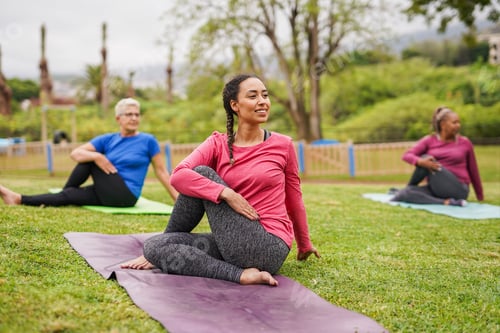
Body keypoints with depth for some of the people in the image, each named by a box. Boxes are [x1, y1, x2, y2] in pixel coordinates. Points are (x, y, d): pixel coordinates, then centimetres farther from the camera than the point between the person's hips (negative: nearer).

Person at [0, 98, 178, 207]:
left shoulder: (148, 141, -4)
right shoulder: (108, 139, 5)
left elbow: (161, 171, 0)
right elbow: (75, 153, -2)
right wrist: (96, 156, -23)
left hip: (126, 196, -5)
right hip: (108, 194, 5)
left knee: (91, 162, -12)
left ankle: (42, 195, 0)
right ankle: (19, 199, -14)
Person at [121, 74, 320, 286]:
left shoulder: (282, 145, 1)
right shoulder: (218, 144, 3)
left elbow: (294, 200, 13)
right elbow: (178, 176, -14)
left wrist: (304, 245, 24)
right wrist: (226, 193, -24)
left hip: (268, 249, -3)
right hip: (232, 245, 3)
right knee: (154, 246, -14)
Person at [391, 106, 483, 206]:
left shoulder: (465, 143, 4)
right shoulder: (429, 140, 5)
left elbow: (473, 171, 14)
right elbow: (407, 155, -7)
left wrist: (480, 197, 22)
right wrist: (420, 161, -30)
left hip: (458, 190, -1)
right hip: (436, 189, 2)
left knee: (426, 157, -21)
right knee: (405, 193, -28)